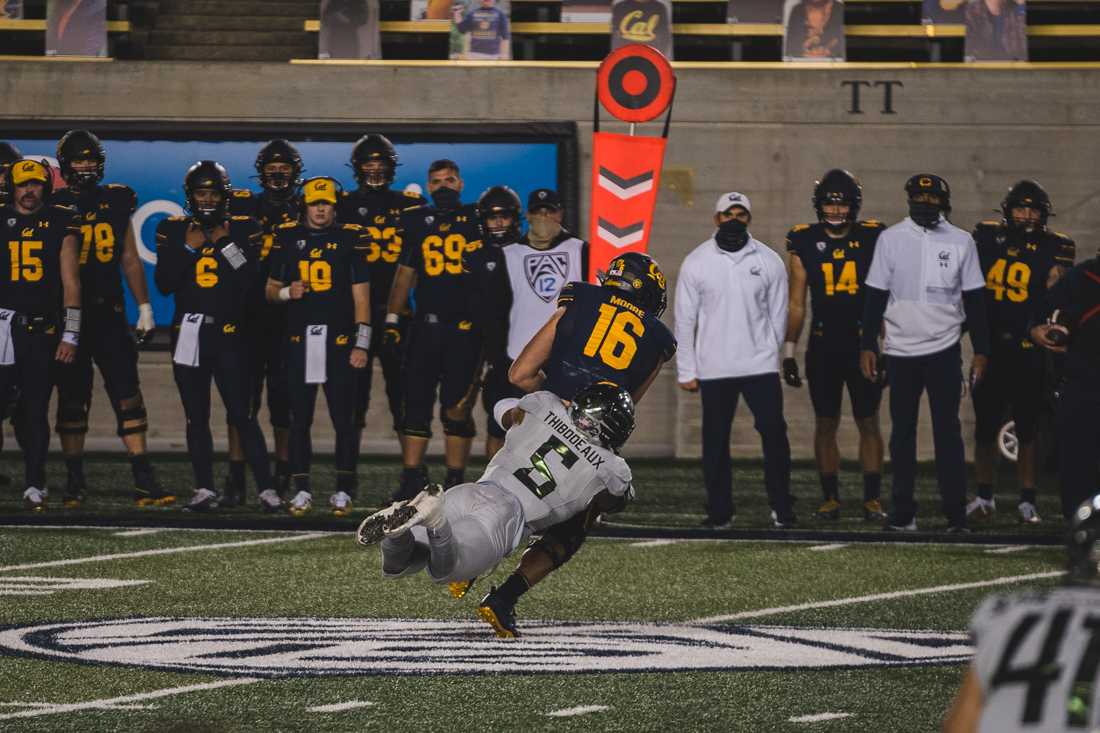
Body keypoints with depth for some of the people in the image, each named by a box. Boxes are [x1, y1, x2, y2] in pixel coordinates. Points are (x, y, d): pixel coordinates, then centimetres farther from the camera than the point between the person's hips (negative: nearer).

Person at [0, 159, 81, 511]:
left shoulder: (59, 224, 6)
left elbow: (70, 282, 7)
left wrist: (70, 335, 1)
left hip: (42, 329, 1)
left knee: (35, 411, 4)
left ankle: (35, 485, 10)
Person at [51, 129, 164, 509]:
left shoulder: (116, 202, 11)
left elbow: (130, 260, 16)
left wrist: (144, 307, 10)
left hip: (109, 312, 2)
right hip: (69, 316, -2)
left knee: (128, 395, -5)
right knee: (72, 399, 4)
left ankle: (144, 481, -7)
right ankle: (74, 482, 12)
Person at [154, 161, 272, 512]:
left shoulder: (243, 230, 3)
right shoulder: (173, 231, 8)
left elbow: (252, 283, -5)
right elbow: (164, 284, 1)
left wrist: (227, 246, -10)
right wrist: (188, 249, -7)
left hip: (229, 332, -3)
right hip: (188, 333, 3)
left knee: (242, 414, -7)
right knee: (196, 418, 5)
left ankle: (266, 488, -6)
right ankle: (205, 489, 11)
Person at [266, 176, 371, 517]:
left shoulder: (351, 239, 2)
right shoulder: (287, 238, 9)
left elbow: (361, 296, 1)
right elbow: (271, 289, 16)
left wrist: (361, 344, -5)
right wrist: (286, 293, -7)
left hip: (339, 339, -2)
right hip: (300, 339, 2)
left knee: (343, 419, -2)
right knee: (299, 420, 4)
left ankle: (344, 490, 5)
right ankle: (301, 489, 11)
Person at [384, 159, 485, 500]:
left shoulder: (477, 220, 4)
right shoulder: (417, 222, 13)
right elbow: (405, 274, 16)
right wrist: (392, 320, 9)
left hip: (465, 327, -3)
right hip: (425, 327, 3)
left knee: (458, 407, -2)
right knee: (416, 404, 1)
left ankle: (456, 480, 4)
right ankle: (412, 477, 4)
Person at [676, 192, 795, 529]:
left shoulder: (769, 262, 1)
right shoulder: (696, 263, -1)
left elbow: (777, 316, 9)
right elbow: (684, 320, 2)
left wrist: (769, 354, 12)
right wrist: (686, 371, 1)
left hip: (760, 365, 0)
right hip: (713, 369, 0)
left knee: (774, 433, -6)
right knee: (715, 439, 3)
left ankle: (781, 507, 3)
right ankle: (719, 511, 11)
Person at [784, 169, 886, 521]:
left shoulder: (872, 240, 0)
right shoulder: (805, 245, 2)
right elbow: (796, 304, 7)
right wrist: (789, 351, 3)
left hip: (863, 344, -1)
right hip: (823, 347, 1)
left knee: (868, 423, 0)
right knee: (825, 424, 4)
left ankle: (872, 498, 4)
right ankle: (830, 498, 10)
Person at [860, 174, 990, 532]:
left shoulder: (961, 242, 2)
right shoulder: (891, 239, 2)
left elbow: (974, 300, 6)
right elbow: (875, 297, 5)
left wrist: (981, 350, 3)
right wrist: (867, 345, 2)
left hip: (944, 350, -1)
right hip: (901, 351, 1)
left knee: (948, 432, -2)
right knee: (903, 432, 6)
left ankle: (956, 512, 0)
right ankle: (903, 511, 11)